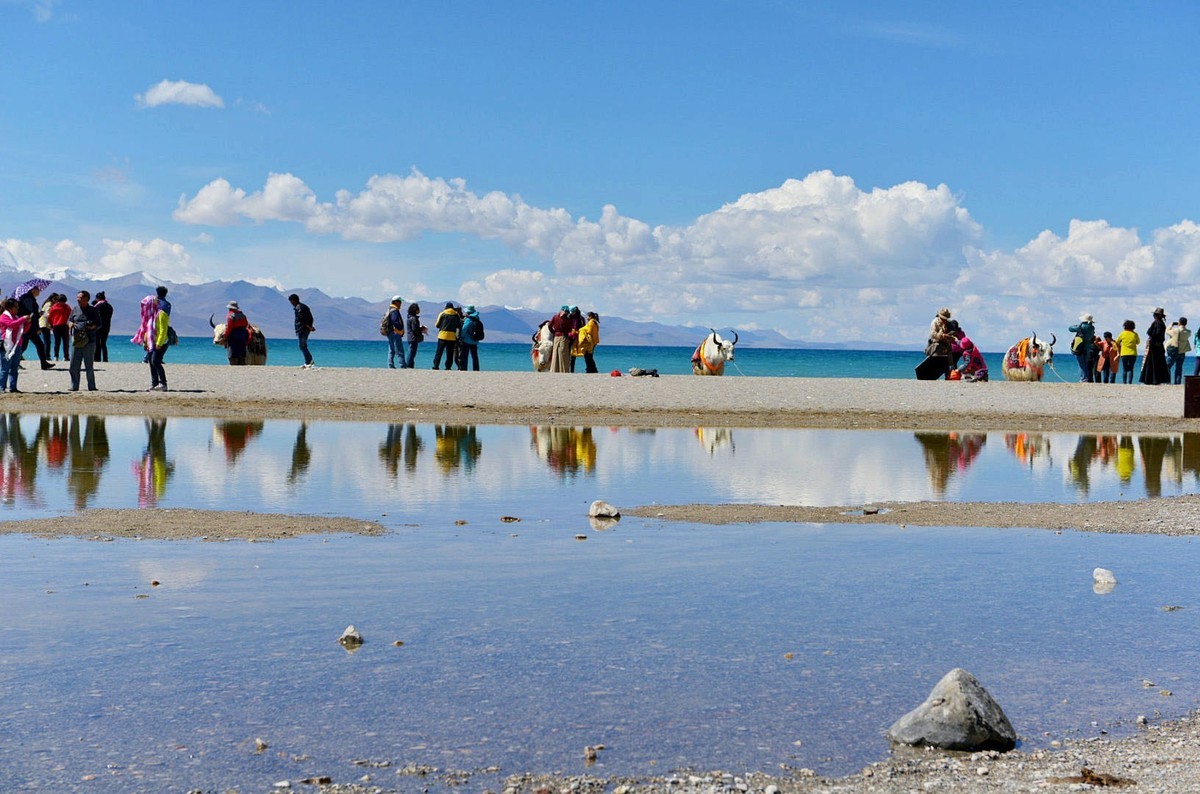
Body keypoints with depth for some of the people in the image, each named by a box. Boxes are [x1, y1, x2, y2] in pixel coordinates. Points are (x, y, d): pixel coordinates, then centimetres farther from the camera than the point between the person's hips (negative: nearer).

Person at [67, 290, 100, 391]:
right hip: (76, 341, 3)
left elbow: (99, 324, 6)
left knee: (89, 366, 2)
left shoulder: (93, 310, 3)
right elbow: (69, 320, 21)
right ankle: (74, 386, 10)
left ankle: (91, 387, 10)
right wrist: (70, 324, -2)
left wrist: (94, 326, -16)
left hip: (89, 342, -3)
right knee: (74, 366, 2)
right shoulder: (75, 309, 11)